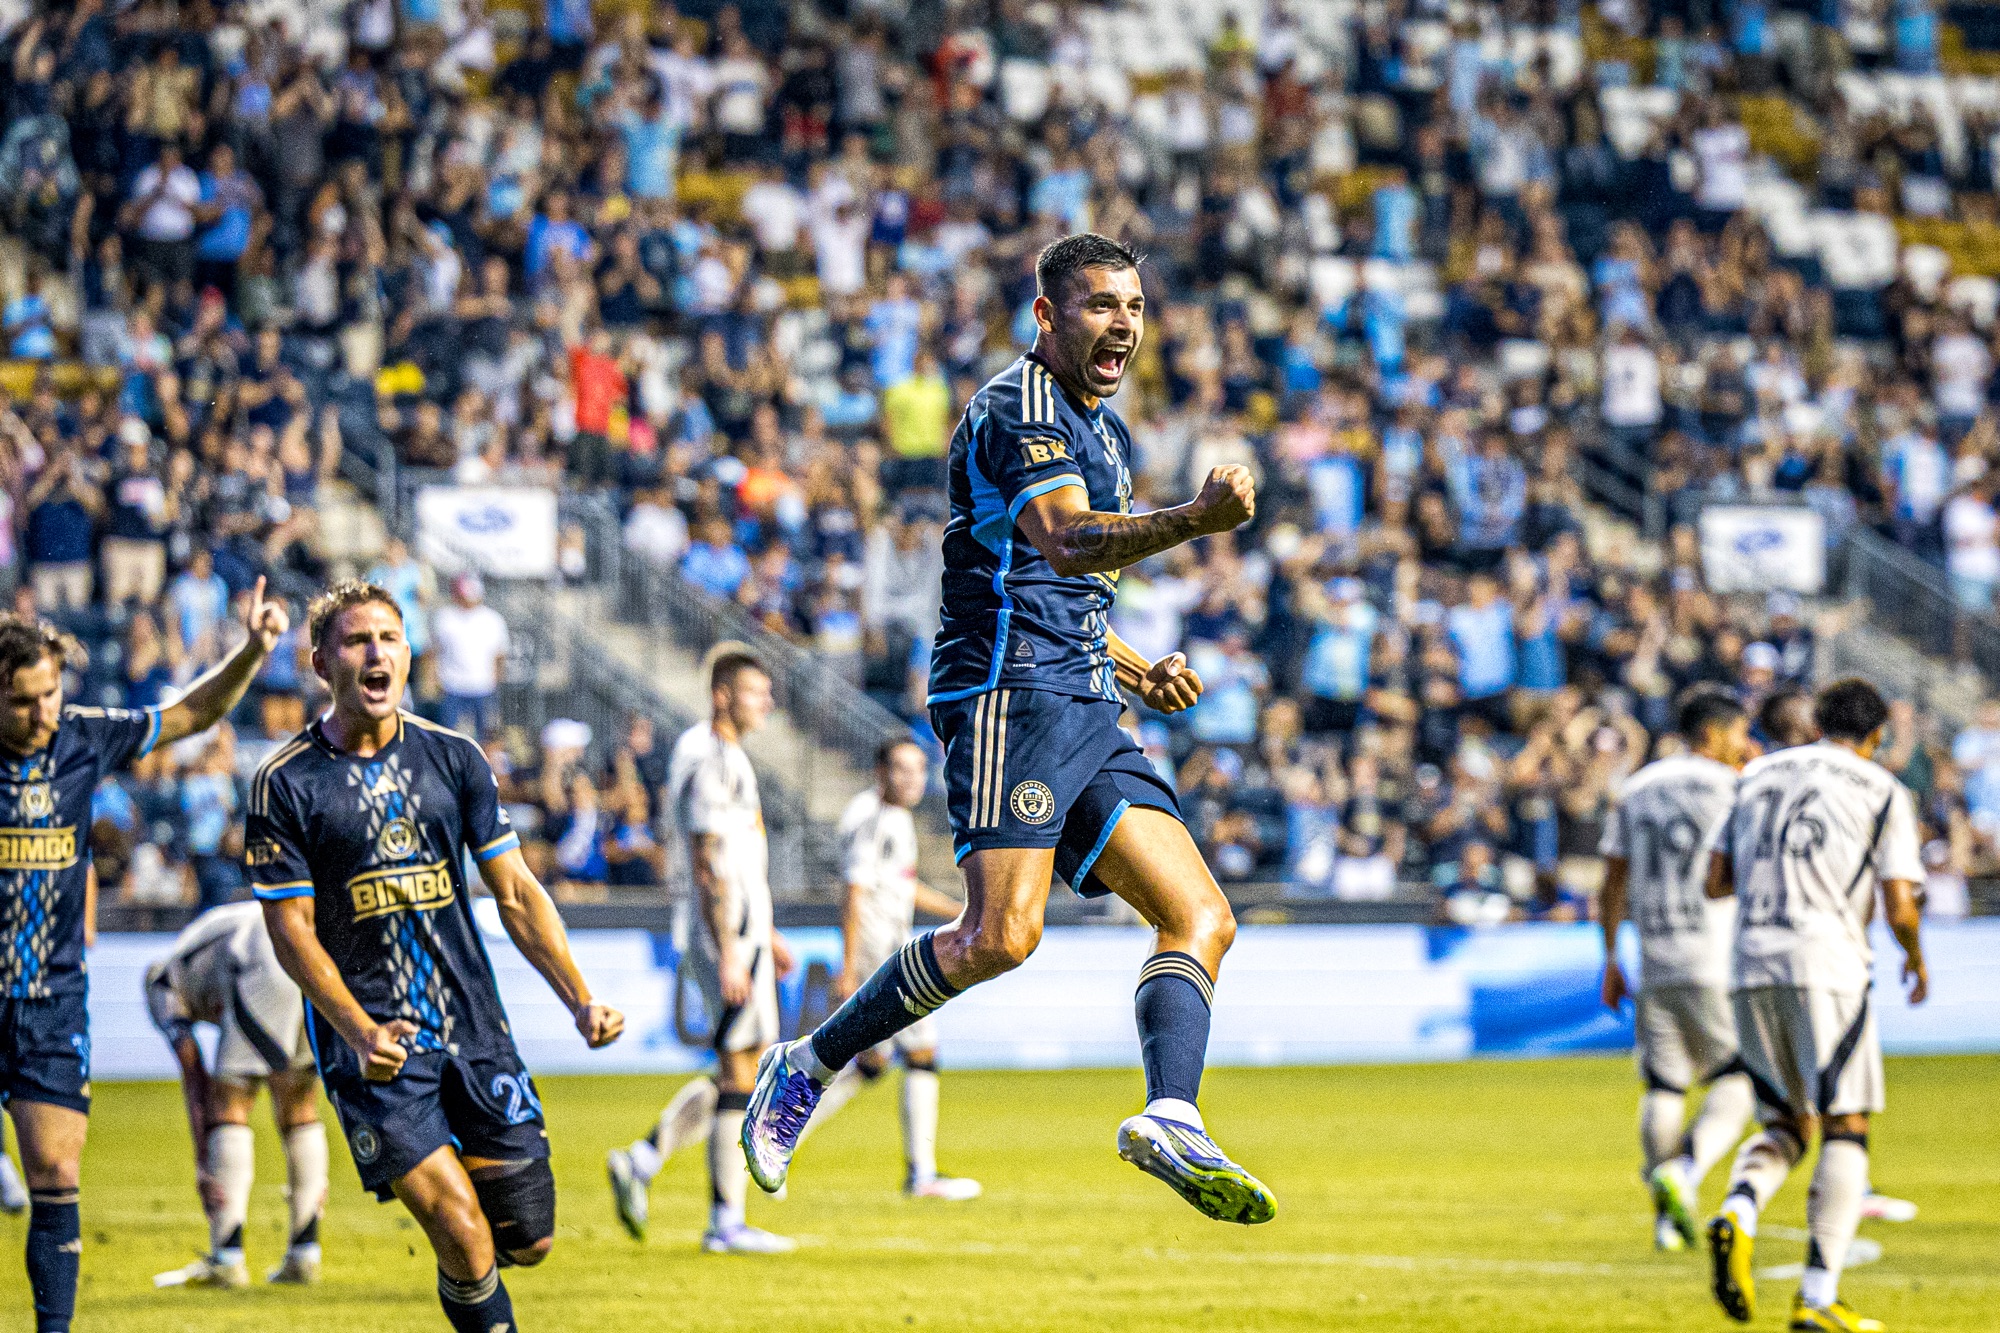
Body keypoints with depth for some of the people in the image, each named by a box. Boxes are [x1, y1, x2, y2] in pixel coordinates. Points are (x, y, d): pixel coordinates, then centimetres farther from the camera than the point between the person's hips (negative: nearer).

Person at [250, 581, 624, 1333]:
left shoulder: (453, 758, 7)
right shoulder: (285, 784, -5)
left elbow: (515, 892, 10)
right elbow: (291, 930, -6)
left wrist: (580, 1001, -1)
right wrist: (361, 1033, -19)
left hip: (475, 1031, 4)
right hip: (374, 1045, -4)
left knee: (527, 1242, 4)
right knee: (465, 1243, -17)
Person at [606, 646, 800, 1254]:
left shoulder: (727, 757, 16)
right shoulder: (711, 765, -15)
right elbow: (710, 869, -20)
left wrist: (765, 933, 27)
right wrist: (729, 956, -22)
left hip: (743, 934, 10)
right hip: (730, 939, -10)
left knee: (739, 1072, 14)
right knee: (739, 1076, -5)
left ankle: (640, 1161, 15)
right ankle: (726, 1223, 0)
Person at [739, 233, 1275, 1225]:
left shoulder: (1102, 432, 23)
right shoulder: (1019, 410, -8)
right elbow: (1064, 542, -27)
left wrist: (1137, 673, 20)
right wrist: (1190, 520, -43)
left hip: (1085, 713, 10)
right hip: (1009, 692, -10)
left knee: (1200, 916, -4)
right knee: (1001, 935, -20)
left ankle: (1171, 1122, -18)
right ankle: (808, 1069, -4)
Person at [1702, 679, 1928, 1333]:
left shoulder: (1759, 775, 17)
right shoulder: (1884, 793, 4)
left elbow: (1716, 882, 18)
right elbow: (1899, 908, -3)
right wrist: (1916, 958, 18)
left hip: (1751, 967, 4)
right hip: (1828, 965, -4)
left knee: (1786, 1126, 15)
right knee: (1845, 1129, 3)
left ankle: (1737, 1213, -17)